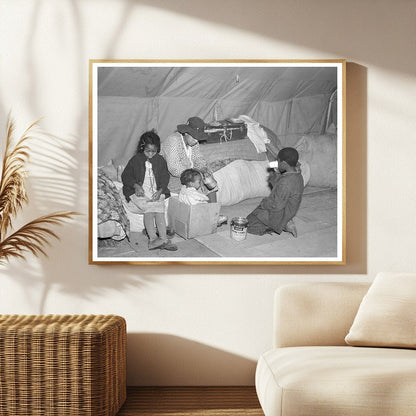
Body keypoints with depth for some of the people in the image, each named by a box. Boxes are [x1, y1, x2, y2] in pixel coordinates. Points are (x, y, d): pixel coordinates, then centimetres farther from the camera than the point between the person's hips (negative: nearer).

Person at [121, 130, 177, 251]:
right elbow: (125, 176, 6)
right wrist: (136, 186, -12)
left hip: (156, 192, 2)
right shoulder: (135, 160, 4)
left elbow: (165, 177, 9)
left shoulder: (160, 160, 10)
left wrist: (160, 191, -9)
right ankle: (153, 238, -39)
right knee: (149, 208, -30)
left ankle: (163, 240, -35)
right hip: (140, 191, -2)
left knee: (159, 209, -26)